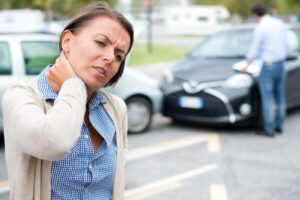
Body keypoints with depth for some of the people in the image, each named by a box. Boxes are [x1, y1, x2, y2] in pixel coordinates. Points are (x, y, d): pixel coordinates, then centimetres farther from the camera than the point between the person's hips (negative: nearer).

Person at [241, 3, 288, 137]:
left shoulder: (260, 28, -14)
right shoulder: (280, 24, 8)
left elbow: (254, 50, -8)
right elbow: (285, 47, 13)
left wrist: (246, 66, 6)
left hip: (268, 66, -7)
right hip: (280, 65, 7)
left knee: (267, 99, -2)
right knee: (279, 97, 15)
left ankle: (269, 129, 0)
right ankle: (279, 126, 22)